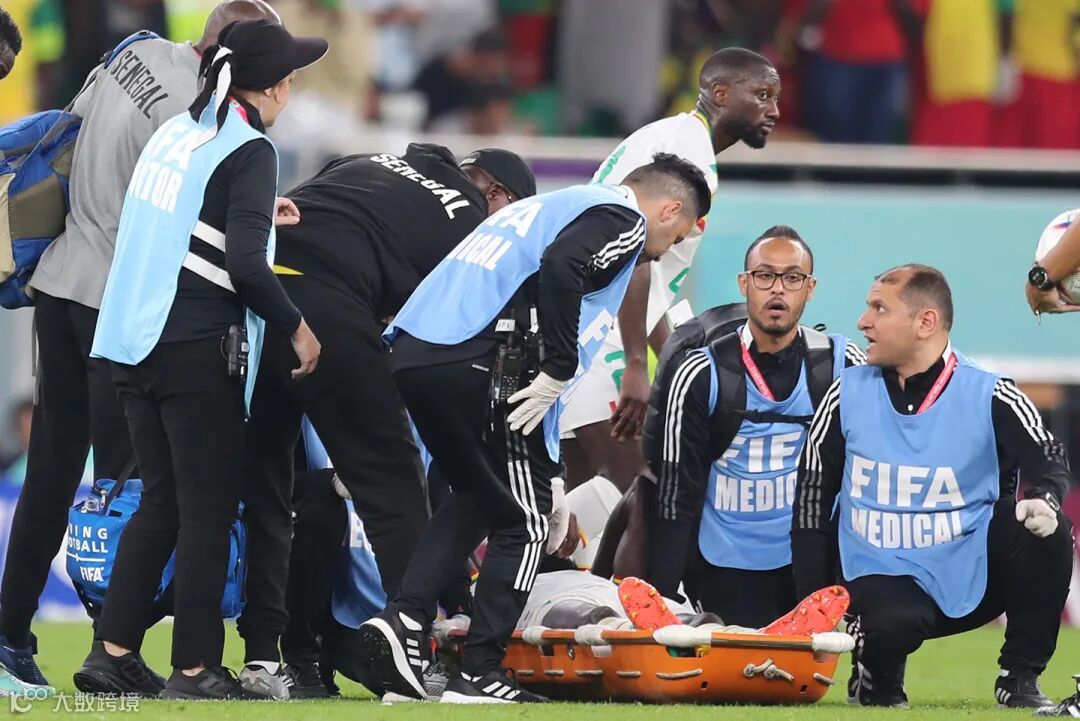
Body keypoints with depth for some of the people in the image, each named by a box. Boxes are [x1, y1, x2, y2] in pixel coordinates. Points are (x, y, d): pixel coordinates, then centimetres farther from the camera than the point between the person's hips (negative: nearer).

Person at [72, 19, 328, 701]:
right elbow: (245, 264, -20)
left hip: (135, 344, 8)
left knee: (161, 503, 15)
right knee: (209, 511, -1)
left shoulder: (173, 133, 12)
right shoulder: (248, 151, -11)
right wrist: (296, 325, -8)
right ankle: (195, 669, -1)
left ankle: (113, 653, 13)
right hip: (199, 350, -8)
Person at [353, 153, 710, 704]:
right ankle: (478, 674, 3)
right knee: (525, 520, 5)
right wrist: (557, 370, -12)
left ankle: (403, 621, 9)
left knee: (478, 497, 24)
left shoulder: (553, 205, 33)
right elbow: (560, 268, -19)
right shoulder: (622, 220, 4)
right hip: (480, 362, -8)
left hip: (413, 349, 8)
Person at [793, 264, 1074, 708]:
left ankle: (1020, 677, -9)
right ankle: (877, 674, 3)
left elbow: (1049, 461, -9)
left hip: (977, 576, 1)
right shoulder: (848, 394, -1)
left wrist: (1045, 500, -35)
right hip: (886, 582, -1)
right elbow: (812, 494, 3)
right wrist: (811, 606, -2)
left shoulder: (990, 397, -7)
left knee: (1044, 531, -28)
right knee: (893, 624, -37)